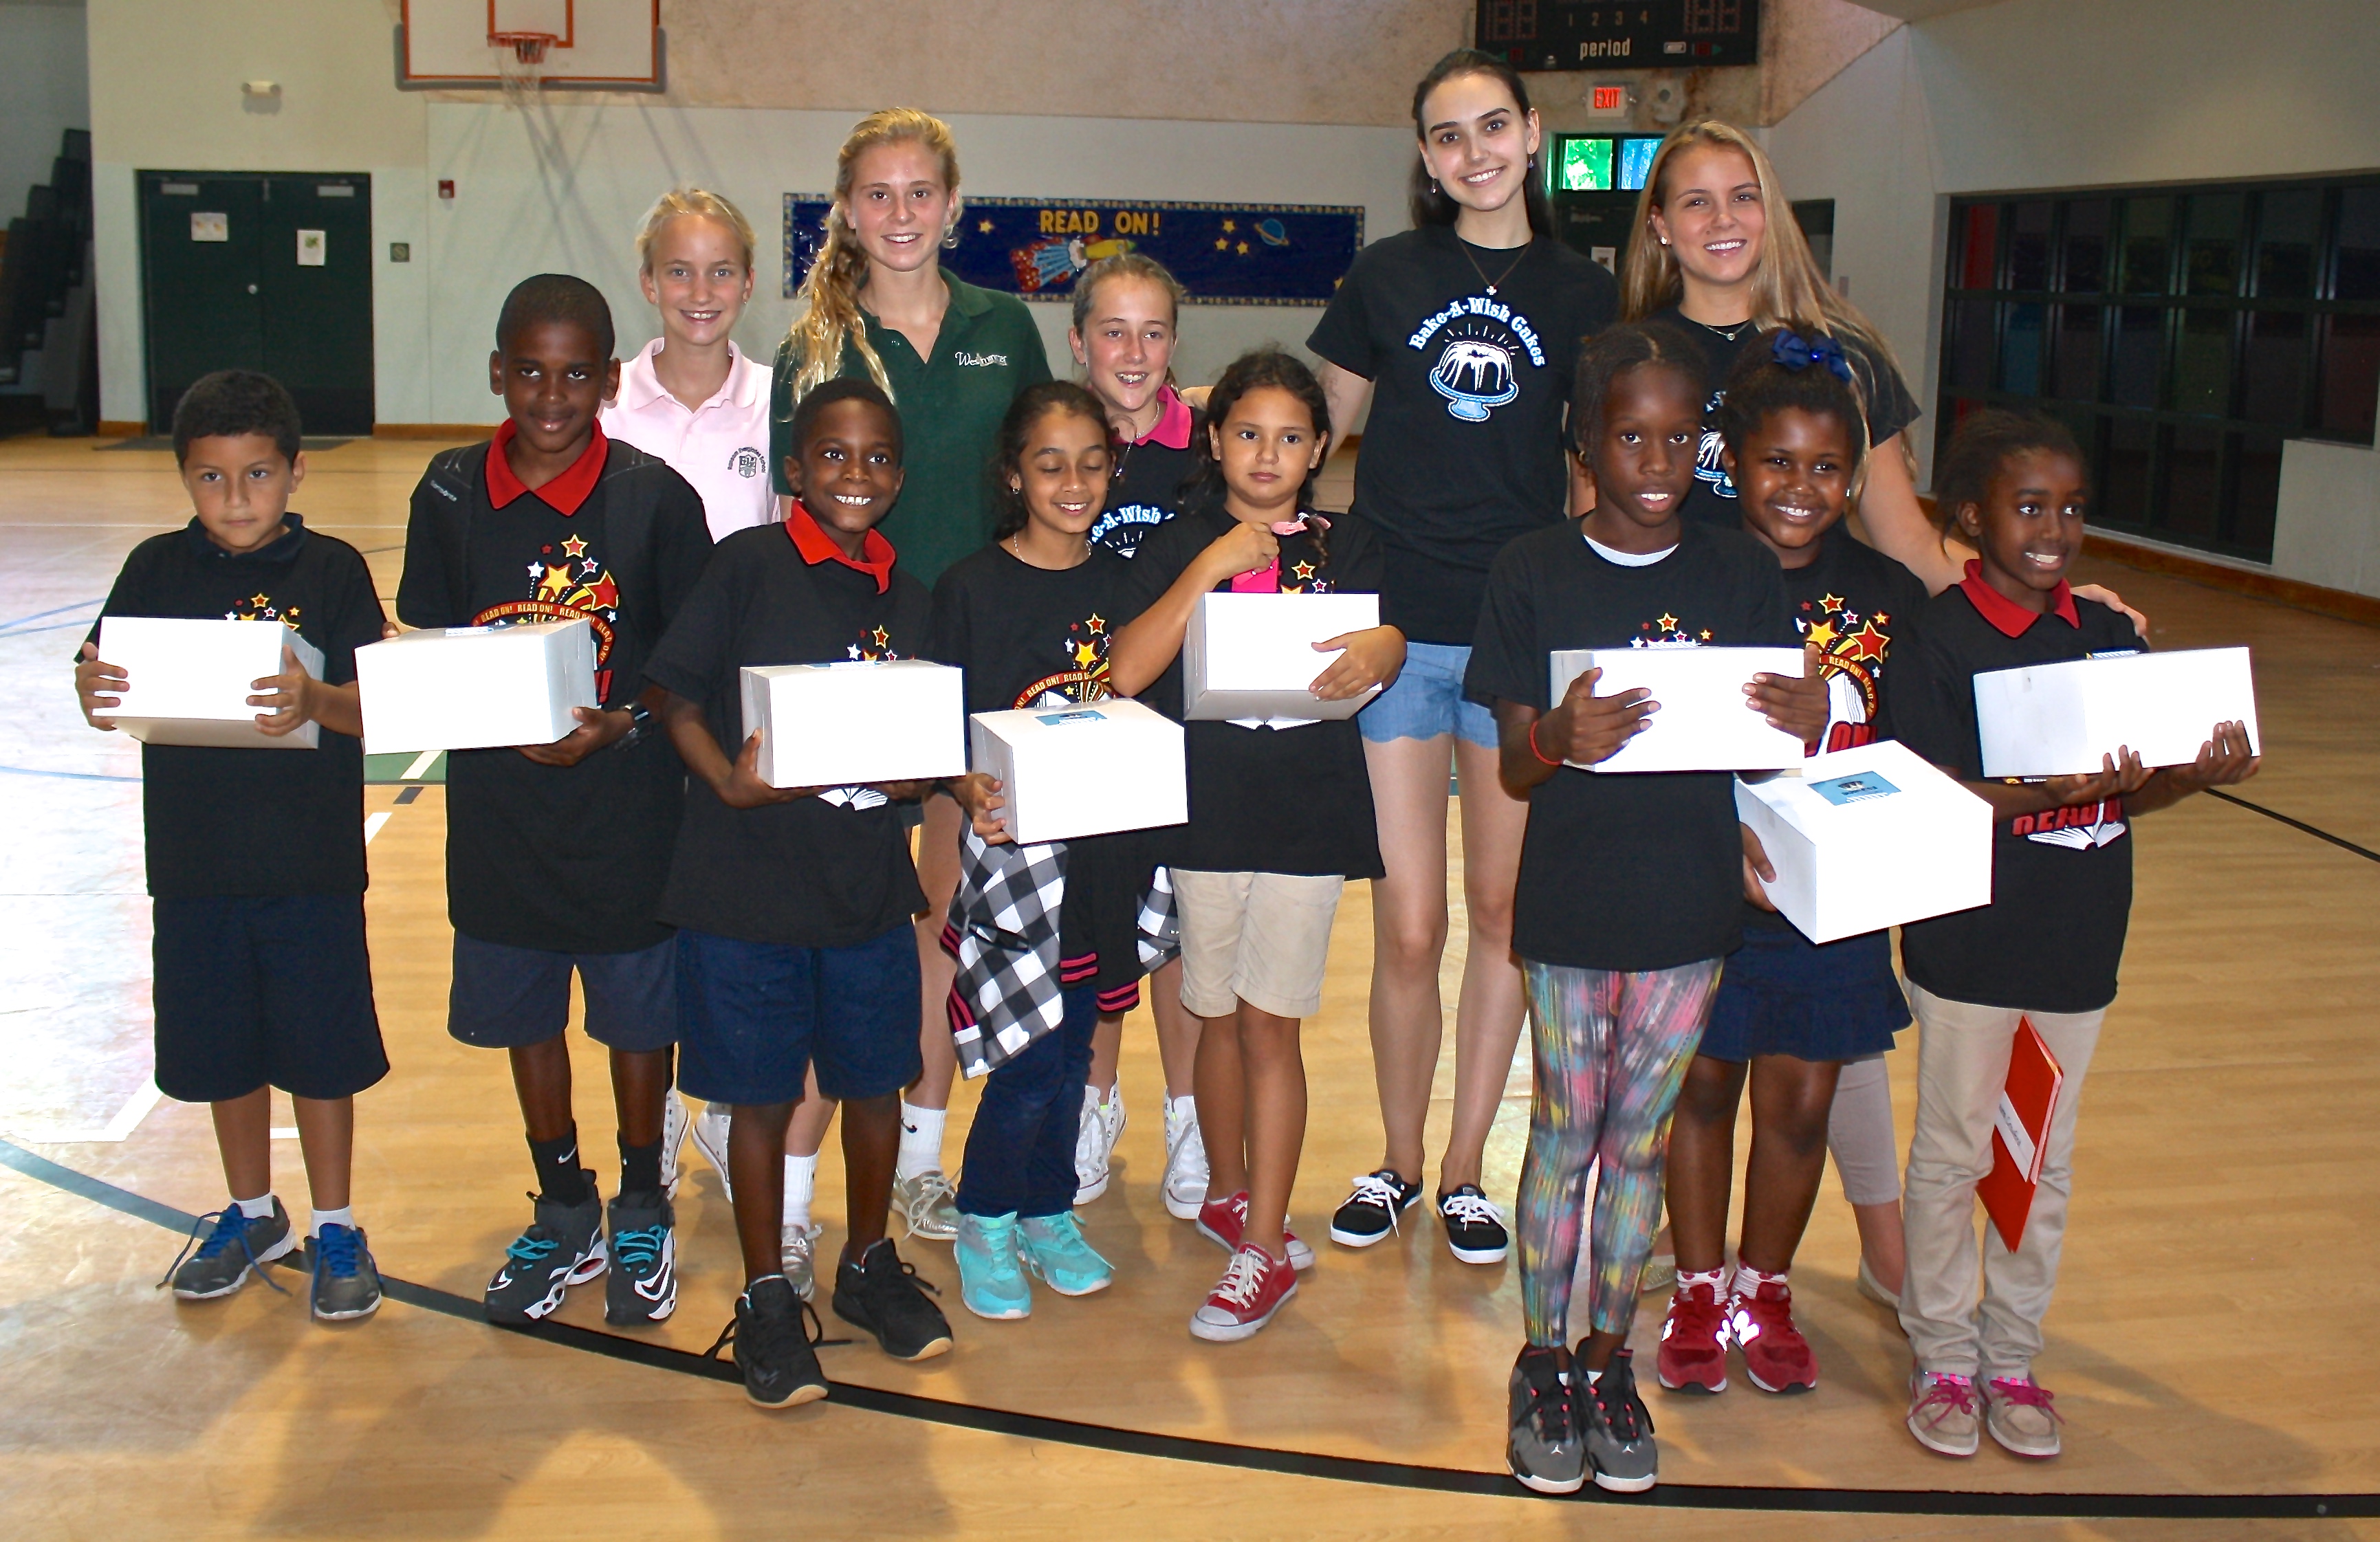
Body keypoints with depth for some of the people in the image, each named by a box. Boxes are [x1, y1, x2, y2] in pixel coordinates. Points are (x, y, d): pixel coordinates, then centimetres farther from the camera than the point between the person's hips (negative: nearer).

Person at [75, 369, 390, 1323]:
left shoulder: (332, 571, -6)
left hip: (311, 862, -3)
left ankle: (335, 1229, 24)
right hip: (195, 860, 3)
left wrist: (313, 701, -33)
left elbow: (371, 708, -12)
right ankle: (252, 1215, 36)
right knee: (222, 1051, 16)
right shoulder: (157, 571, 2)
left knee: (319, 1050, 7)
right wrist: (93, 690, -26)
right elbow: (104, 686, -4)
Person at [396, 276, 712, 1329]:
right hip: (499, 804, 3)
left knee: (638, 1016, 11)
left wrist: (620, 724, -21)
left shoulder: (655, 498, -9)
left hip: (627, 804, -3)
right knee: (522, 1012, 15)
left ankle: (643, 1212, 33)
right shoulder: (451, 492, -2)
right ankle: (565, 1216, 35)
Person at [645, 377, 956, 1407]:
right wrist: (731, 783, -23)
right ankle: (766, 1297, 24)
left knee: (874, 1083, 14)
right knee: (761, 1095, 8)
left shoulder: (909, 599, 6)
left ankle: (868, 1265, 36)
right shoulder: (749, 564, -7)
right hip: (745, 885, -4)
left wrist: (916, 779, -12)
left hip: (869, 885, 4)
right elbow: (677, 696, -8)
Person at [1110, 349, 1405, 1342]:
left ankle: (1265, 1248, 8)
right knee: (1218, 1017, 13)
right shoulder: (1178, 545, 3)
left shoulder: (1345, 548, 6)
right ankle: (1228, 1193, 34)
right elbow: (1126, 672, -10)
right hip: (1204, 810, 1)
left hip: (1307, 815, -1)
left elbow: (1387, 640, -8)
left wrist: (1375, 653, -32)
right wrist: (1213, 564, -16)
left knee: (1269, 1023, 1)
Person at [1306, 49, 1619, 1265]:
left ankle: (1464, 1172, 23)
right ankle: (1396, 1159, 21)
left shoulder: (1582, 295, 6)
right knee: (1408, 928, 0)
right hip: (1394, 626, -1)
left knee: (1501, 905, 7)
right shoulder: (1386, 276, 5)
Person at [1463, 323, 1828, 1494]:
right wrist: (1560, 740, -29)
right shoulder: (1533, 573, -6)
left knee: (1641, 1139, 14)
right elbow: (1515, 768, -6)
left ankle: (1608, 1360, 29)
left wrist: (1804, 726, -19)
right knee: (1564, 1135, 9)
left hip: (1693, 907, 2)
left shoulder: (1742, 574, 0)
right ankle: (1542, 1362, 26)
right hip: (1571, 908, -2)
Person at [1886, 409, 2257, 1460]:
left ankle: (2012, 1355, 29)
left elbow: (2127, 795, 8)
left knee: (2046, 1161, 14)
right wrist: (2056, 789, -28)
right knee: (1953, 1155, 8)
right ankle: (1942, 1358, 23)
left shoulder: (2108, 636, 5)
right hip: (1970, 944, -5)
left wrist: (2198, 774, -12)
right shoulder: (1938, 638, -11)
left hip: (2079, 943, 5)